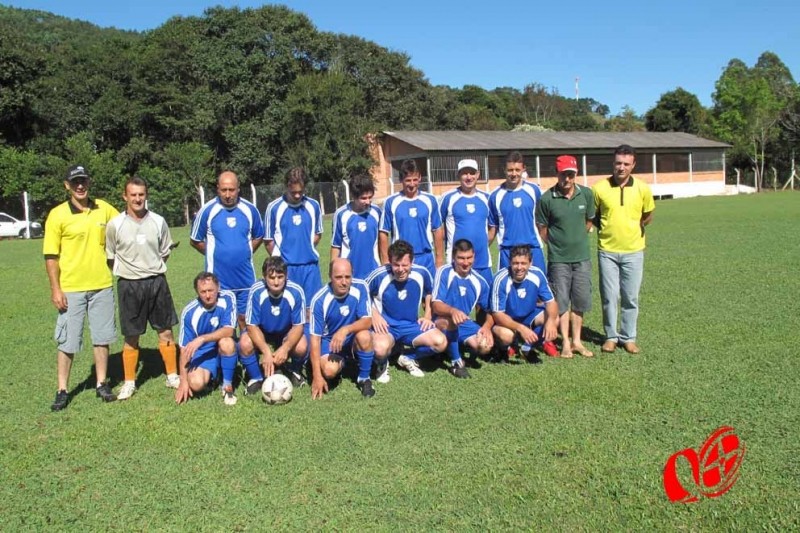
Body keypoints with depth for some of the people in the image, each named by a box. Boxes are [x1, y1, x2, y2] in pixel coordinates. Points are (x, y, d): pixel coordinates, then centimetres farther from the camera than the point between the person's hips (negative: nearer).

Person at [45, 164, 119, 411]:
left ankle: (102, 384, 23)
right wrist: (55, 289, -11)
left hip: (102, 286, 3)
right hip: (70, 288, -3)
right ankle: (62, 391, 16)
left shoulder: (104, 209, 2)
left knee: (102, 337, 11)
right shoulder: (57, 214, -7)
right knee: (67, 341, 4)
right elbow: (51, 255, -7)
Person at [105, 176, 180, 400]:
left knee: (166, 331, 6)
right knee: (131, 337, 7)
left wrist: (153, 270, 8)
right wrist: (128, 271, 7)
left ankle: (173, 376, 20)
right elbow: (110, 257, 6)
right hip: (129, 285, -1)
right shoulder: (115, 224, -5)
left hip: (157, 282, 2)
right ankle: (129, 382, 21)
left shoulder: (158, 222, 0)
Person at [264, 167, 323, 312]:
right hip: (285, 267, -2)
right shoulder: (274, 207, -5)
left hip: (310, 266, 2)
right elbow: (268, 241, 2)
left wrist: (306, 248, 2)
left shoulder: (313, 206, 3)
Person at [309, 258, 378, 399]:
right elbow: (315, 338, -20)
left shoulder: (360, 288, -18)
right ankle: (341, 363, 10)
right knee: (329, 370, -30)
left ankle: (364, 378, -7)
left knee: (364, 336, -33)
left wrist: (345, 330, -42)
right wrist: (317, 376, -24)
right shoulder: (319, 300, -22)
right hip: (329, 341, -1)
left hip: (353, 339, 1)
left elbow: (367, 321, -21)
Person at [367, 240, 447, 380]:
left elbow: (429, 294, 14)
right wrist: (373, 315, -13)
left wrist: (427, 316, 3)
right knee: (381, 348, -37)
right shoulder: (379, 275, -19)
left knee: (440, 342, -19)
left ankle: (408, 359, 11)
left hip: (412, 325, 4)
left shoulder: (422, 273, -9)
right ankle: (383, 364, 4)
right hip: (385, 326, -3)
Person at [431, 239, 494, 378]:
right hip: (442, 321, -5)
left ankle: (460, 346, 14)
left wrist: (487, 326, -16)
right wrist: (453, 311, -44)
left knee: (485, 345, -20)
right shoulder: (444, 272, -13)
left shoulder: (479, 281, 1)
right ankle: (456, 362, -19)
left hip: (464, 324, 5)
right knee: (450, 320, -40)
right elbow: (436, 305, -22)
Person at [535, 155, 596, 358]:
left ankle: (576, 341, 23)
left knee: (580, 300, 10)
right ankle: (565, 343, 14)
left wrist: (578, 240, 12)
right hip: (558, 259, -3)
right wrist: (557, 244, 3)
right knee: (561, 302, 4)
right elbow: (542, 229, -1)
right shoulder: (547, 198, -11)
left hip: (582, 257, 3)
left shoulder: (586, 194, -2)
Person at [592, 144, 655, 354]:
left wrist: (635, 227, 3)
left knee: (631, 297, 8)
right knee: (609, 296, 5)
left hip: (633, 251, 1)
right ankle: (611, 336, 20)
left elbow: (648, 215, 13)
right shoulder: (599, 188, -6)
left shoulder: (642, 188, -2)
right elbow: (591, 216, 7)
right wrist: (606, 228, 0)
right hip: (607, 251, -1)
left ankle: (628, 337, 21)